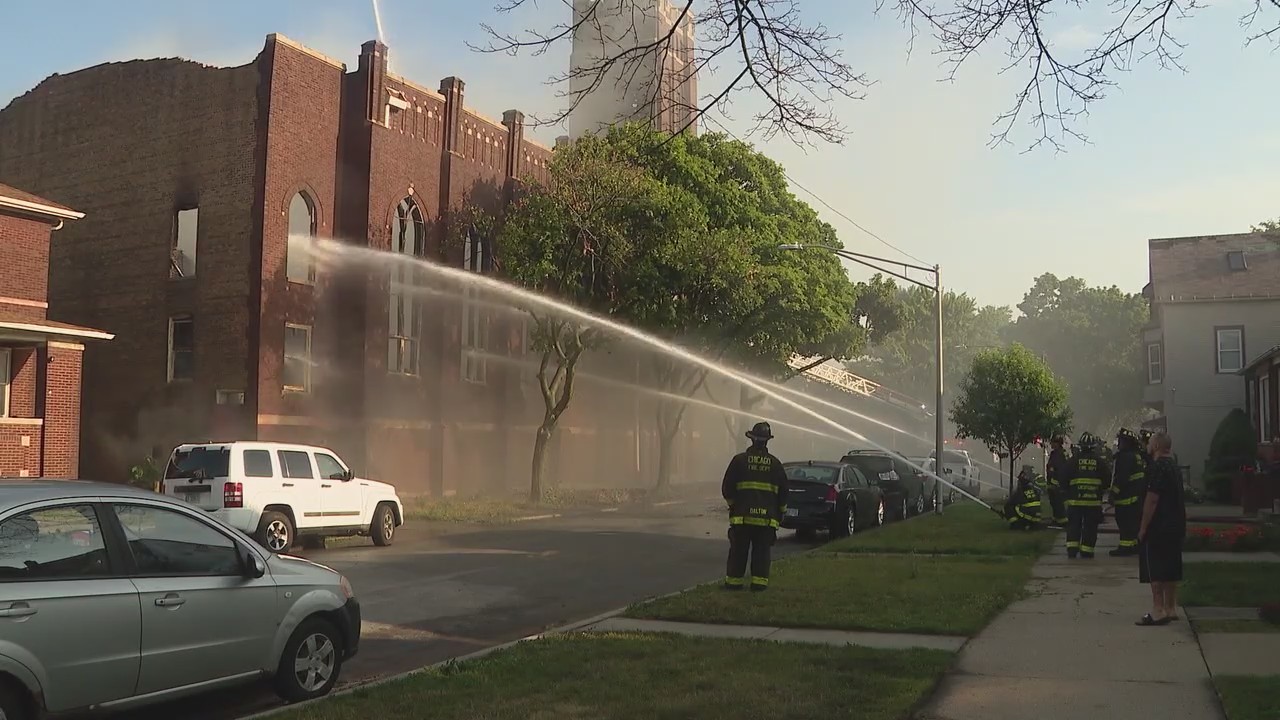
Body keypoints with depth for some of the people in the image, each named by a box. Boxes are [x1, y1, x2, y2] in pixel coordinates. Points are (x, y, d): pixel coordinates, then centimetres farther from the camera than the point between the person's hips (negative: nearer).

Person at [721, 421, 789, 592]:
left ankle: (734, 580, 8)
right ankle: (759, 580, 2)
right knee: (762, 550, 6)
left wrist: (732, 503, 18)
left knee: (738, 549, 6)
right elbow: (783, 491, 9)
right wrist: (780, 512, 21)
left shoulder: (739, 460, -2)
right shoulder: (775, 463, 4)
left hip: (742, 515, -1)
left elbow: (727, 488, 0)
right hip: (767, 516, 1)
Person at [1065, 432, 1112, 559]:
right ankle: (1086, 551, 7)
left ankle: (1072, 548, -1)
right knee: (1090, 527, 7)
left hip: (1075, 499, 0)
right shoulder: (1099, 461, 1)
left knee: (1074, 525, 6)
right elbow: (1107, 479, 6)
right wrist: (1101, 489, 23)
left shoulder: (1074, 460, -3)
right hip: (1094, 500, 0)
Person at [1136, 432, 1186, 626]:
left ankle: (1158, 612, -8)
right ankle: (1171, 609, 20)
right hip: (1176, 527, 10)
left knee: (1155, 572, -6)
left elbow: (1152, 500, -21)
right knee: (1171, 570, 14)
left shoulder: (1158, 467, -17)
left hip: (1158, 528, -10)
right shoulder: (1174, 466, 14)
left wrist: (1143, 528, -16)